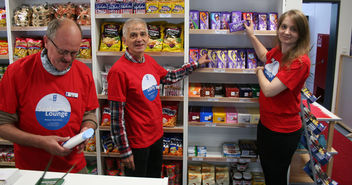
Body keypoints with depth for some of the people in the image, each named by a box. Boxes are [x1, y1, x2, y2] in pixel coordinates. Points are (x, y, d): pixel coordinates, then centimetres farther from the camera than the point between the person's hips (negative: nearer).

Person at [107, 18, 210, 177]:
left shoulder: (149, 61, 1)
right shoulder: (119, 70, -22)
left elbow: (168, 77, 20)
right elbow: (117, 116, -20)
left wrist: (196, 64, 21)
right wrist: (124, 151, -17)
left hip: (157, 135, 7)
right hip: (136, 143, -7)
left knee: (155, 178, 25)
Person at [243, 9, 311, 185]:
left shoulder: (300, 61, -24)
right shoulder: (277, 51, 1)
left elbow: (269, 90, -27)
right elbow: (264, 56, 27)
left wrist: (260, 72, -8)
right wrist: (251, 35, 25)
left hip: (283, 131, -8)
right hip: (265, 122, 8)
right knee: (266, 170, 25)